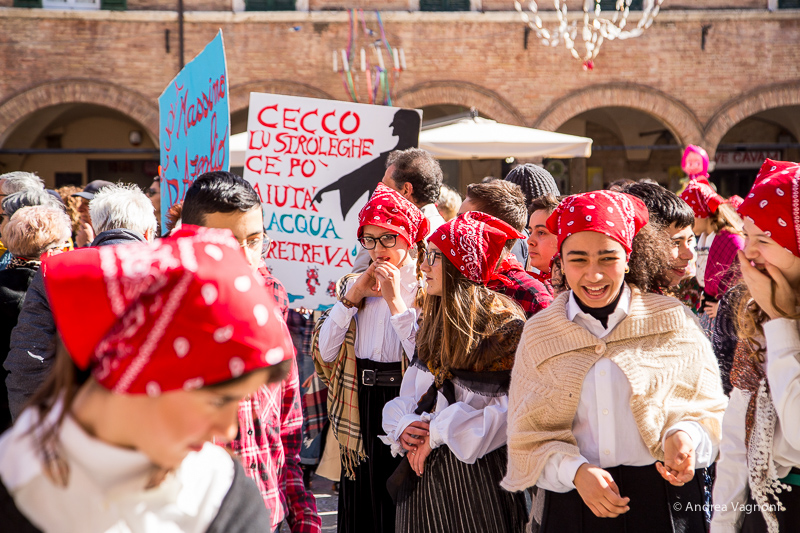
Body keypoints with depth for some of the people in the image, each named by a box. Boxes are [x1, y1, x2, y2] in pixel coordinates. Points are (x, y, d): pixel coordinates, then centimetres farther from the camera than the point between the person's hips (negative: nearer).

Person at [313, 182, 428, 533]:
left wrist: (395, 299, -16)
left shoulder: (427, 288, -5)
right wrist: (353, 296, -4)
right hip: (360, 415, 5)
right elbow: (323, 351, 3)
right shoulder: (356, 284, 12)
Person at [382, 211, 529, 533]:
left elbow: (515, 404, -19)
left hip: (476, 469, -6)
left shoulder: (503, 321, -12)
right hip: (423, 466, 6)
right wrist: (403, 425, -9)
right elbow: (410, 391, 14)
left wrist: (439, 432, -16)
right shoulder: (433, 323, 13)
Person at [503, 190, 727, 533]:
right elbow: (528, 435, 1)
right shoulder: (539, 334, 2)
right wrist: (575, 470, -15)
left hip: (666, 501, 0)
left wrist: (685, 435, -17)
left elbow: (707, 408, 3)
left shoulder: (672, 321, -1)